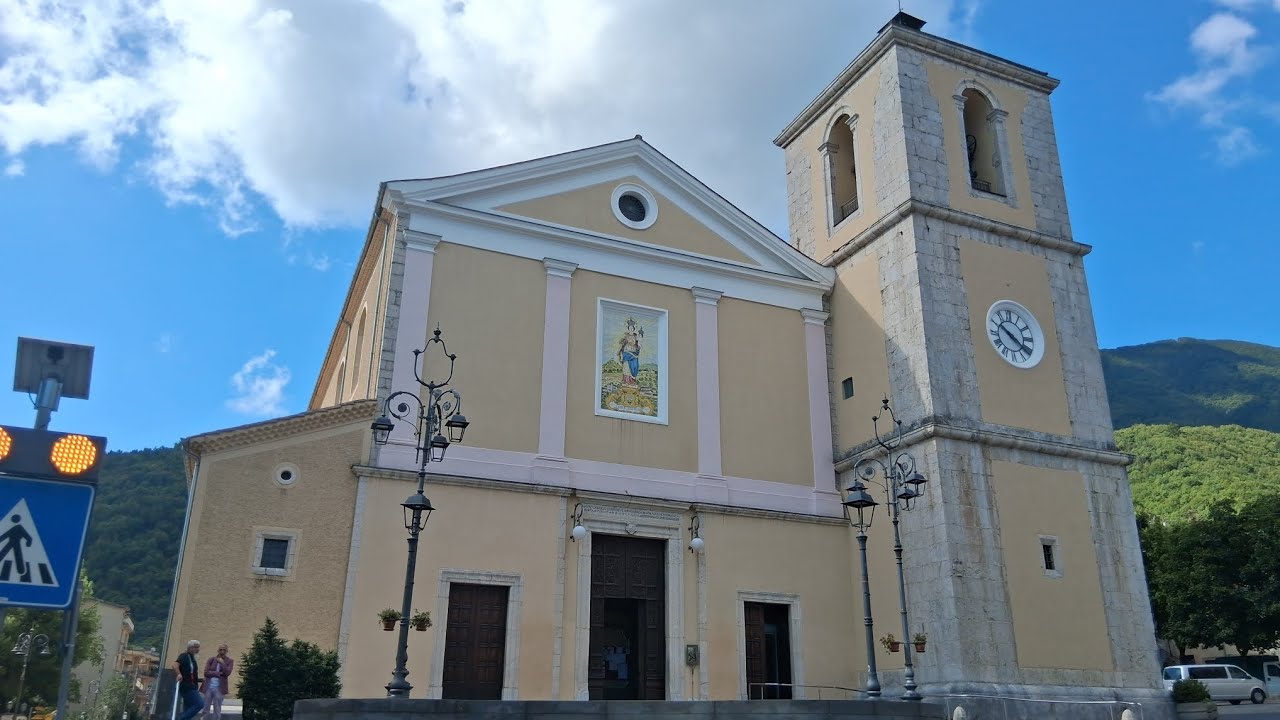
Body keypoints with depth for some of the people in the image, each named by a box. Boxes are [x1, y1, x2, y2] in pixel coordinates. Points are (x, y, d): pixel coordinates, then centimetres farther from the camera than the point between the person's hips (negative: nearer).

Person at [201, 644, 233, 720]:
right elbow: (206, 672, -6)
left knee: (217, 711, 2)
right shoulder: (211, 659, 5)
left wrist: (222, 663, -13)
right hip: (208, 687, 1)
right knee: (205, 709, 2)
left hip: (219, 688, -1)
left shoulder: (229, 661, 3)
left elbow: (227, 673, -10)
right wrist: (219, 673, -11)